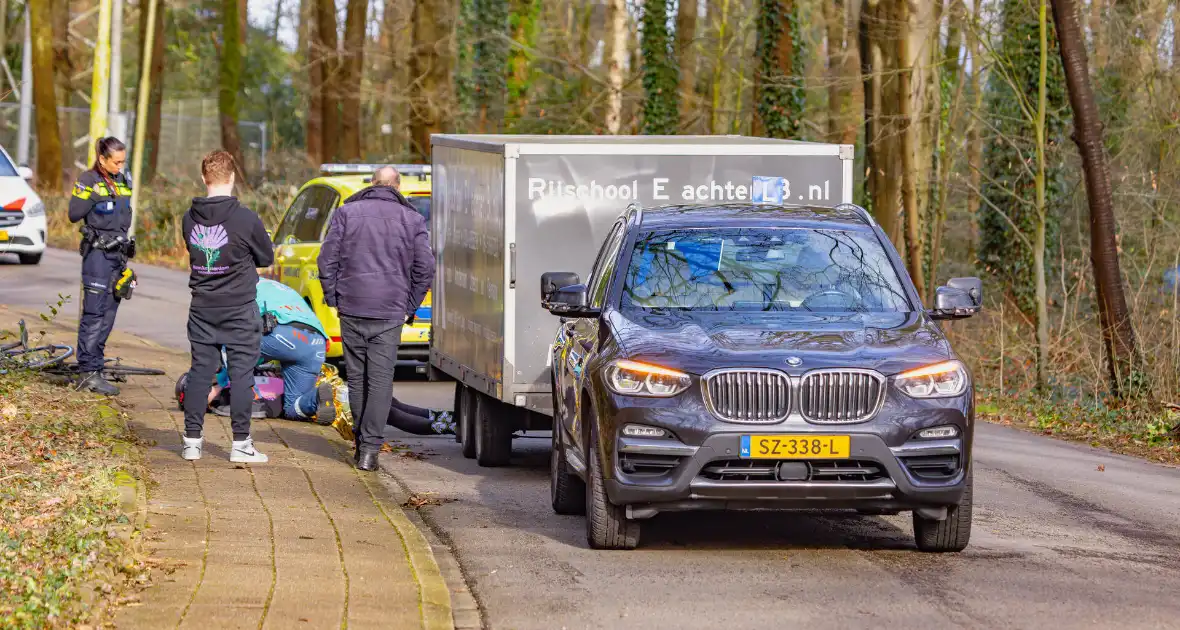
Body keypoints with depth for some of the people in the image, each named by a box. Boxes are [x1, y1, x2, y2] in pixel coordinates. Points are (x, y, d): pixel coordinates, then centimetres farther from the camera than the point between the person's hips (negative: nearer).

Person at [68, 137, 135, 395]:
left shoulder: (123, 181, 14)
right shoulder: (88, 180, -6)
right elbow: (74, 214, -13)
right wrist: (93, 197, -24)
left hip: (119, 252, 7)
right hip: (97, 251, -7)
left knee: (109, 313, 6)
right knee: (94, 313, -10)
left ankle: (95, 367, 11)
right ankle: (88, 372, -11)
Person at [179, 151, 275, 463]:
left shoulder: (190, 219, -1)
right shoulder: (246, 219, -14)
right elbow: (267, 258, -1)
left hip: (202, 307, 4)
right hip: (240, 310, -4)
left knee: (200, 371, 10)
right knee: (242, 374, 2)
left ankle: (192, 439, 12)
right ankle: (241, 443, 2)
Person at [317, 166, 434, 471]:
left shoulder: (346, 213, 4)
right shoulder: (411, 219, 4)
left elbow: (327, 259, 0)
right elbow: (425, 268, 1)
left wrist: (334, 299, 7)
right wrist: (409, 307, 9)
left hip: (352, 308, 1)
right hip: (390, 313, -1)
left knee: (356, 377, 12)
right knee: (381, 379, -2)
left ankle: (361, 441, 19)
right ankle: (370, 448, -11)